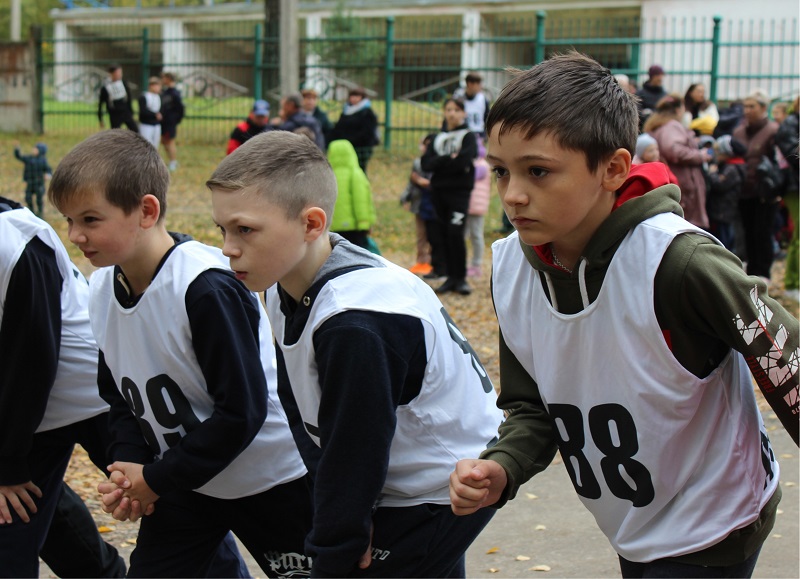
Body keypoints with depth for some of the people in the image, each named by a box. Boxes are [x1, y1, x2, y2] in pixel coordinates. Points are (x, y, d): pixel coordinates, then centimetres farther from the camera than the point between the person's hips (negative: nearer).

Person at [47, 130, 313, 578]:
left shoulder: (207, 288, -27)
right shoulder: (103, 288, -3)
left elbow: (242, 410, -25)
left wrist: (157, 479, -19)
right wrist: (129, 468, -8)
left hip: (271, 479, -6)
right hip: (183, 484, 7)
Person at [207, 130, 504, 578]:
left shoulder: (357, 324, -32)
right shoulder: (286, 286, -4)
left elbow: (354, 453, -24)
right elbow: (302, 415, 1)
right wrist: (347, 506, -9)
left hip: (446, 490, -9)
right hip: (395, 483, 9)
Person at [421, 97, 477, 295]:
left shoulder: (468, 136, 2)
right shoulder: (437, 138, 15)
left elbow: (463, 161, -15)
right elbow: (426, 163, 2)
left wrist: (440, 163, -6)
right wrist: (450, 160, -10)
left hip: (459, 191, -5)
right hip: (439, 190, 5)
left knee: (455, 233, -14)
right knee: (443, 235, 4)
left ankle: (461, 278, -5)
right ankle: (451, 277, 11)